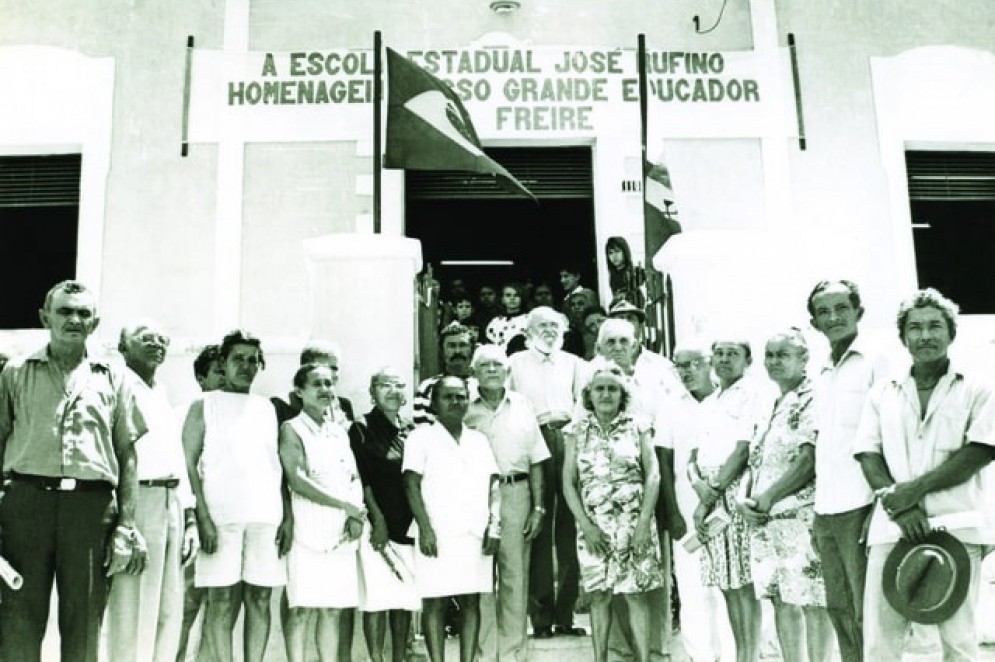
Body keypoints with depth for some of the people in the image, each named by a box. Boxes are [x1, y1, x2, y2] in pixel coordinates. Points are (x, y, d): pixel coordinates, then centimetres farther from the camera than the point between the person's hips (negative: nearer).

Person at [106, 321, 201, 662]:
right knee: (131, 607, -6)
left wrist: (190, 517, 17)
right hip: (136, 498, -7)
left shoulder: (165, 398, 23)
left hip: (172, 503, 8)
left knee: (170, 609, 8)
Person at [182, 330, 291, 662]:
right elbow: (189, 463, -1)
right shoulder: (204, 405, 7)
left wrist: (287, 516, 6)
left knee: (260, 599, 4)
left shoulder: (267, 408, 18)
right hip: (221, 517, -3)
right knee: (222, 602, -4)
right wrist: (202, 516, -12)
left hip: (266, 518, 4)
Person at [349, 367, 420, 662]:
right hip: (377, 526, -4)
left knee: (406, 598, 6)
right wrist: (378, 519, -10)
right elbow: (361, 479, -4)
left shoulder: (412, 430, 13)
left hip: (409, 526, 4)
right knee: (377, 598, -6)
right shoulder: (362, 428, 1)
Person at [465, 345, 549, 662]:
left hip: (516, 493, 1)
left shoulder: (521, 405, 9)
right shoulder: (465, 409, 5)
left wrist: (538, 506, 4)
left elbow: (536, 460, 10)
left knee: (515, 577, 4)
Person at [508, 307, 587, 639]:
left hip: (568, 440, 2)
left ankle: (565, 614, 5)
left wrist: (571, 420, -3)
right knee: (538, 529, -4)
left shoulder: (573, 363, 21)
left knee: (568, 527, 0)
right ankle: (541, 616, 0)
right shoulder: (516, 363, 13)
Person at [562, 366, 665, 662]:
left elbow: (653, 475, -1)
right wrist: (586, 525, -7)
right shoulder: (578, 430, 4)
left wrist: (644, 522, -10)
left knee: (636, 593, -2)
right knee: (599, 595, 4)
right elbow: (568, 483, 2)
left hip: (634, 523, -1)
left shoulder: (637, 428, 3)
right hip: (594, 525, 1)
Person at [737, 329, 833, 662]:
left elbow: (811, 460, -14)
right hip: (764, 522, 8)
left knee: (811, 603, -3)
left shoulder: (812, 400, -7)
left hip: (801, 518, -8)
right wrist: (745, 500, 3)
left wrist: (769, 497, -12)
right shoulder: (771, 406, 18)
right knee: (781, 603, 11)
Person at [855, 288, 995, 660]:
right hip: (892, 528, 2)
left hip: (955, 527, -2)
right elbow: (868, 456, 8)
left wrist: (916, 488, -11)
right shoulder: (883, 393, 16)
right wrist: (898, 506, -9)